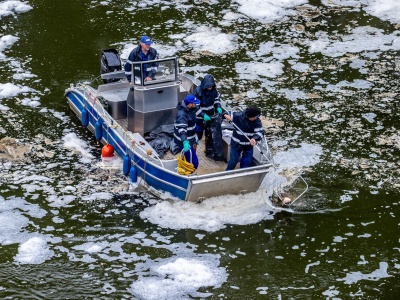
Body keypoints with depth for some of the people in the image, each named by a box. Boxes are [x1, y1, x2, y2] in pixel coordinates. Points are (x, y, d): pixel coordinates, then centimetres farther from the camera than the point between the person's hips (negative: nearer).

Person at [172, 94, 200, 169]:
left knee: (188, 159, 24)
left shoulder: (190, 109, 1)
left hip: (188, 140, 10)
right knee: (193, 162, -9)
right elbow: (182, 129, -44)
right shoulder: (182, 114, -30)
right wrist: (185, 142, -57)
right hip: (184, 142, -10)